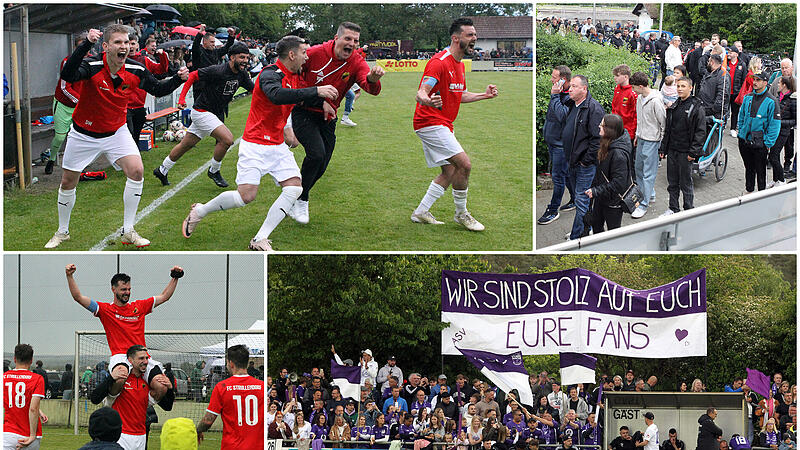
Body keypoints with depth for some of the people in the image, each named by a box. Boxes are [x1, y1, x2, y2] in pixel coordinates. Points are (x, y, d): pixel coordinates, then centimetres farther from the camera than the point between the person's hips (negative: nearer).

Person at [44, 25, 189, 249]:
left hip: (116, 132, 2)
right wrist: (86, 44, -58)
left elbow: (157, 89, 4)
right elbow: (67, 75, -47)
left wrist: (177, 80, -16)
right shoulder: (92, 66, -26)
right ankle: (62, 232, 29)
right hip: (84, 134, -2)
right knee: (68, 183, 6)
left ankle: (128, 232, -4)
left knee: (136, 171, -16)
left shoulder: (135, 70, -13)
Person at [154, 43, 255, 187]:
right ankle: (214, 170, 1)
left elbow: (253, 89, 9)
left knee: (186, 144, 17)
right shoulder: (218, 71, -24)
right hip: (202, 111, -8)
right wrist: (182, 98, -22)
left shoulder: (241, 74, -1)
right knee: (227, 139, -20)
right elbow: (193, 75, -17)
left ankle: (162, 170, 31)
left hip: (216, 114, 8)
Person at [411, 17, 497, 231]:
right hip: (430, 123, -10)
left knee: (449, 172, 10)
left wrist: (484, 95, 21)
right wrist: (428, 101, -48)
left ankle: (421, 212, 16)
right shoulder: (440, 62, -18)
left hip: (442, 124, 10)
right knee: (464, 164, -16)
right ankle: (461, 214, -2)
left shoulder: (459, 64, 13)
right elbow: (421, 93, -26)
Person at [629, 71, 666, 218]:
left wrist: (662, 141, -11)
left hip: (652, 141, -9)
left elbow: (663, 122, -15)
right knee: (638, 167, 19)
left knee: (648, 173, -4)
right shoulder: (640, 98, 6)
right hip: (641, 139, 9)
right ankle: (649, 194, 35)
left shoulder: (656, 101, -21)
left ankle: (644, 204, -1)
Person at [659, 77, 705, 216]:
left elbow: (700, 132, -13)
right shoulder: (674, 106, 11)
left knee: (686, 183, 2)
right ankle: (673, 209, 24)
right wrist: (663, 148, 12)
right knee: (672, 182, 13)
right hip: (672, 150, 6)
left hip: (685, 152, -6)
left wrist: (693, 152, -18)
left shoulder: (697, 108, -10)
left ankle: (689, 210, 13)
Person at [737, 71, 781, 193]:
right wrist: (741, 132, 11)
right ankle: (748, 191, 29)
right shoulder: (748, 98, 6)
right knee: (749, 168, 17)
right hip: (745, 140, 5)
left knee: (760, 171, 4)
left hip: (760, 143, -5)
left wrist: (768, 144, -12)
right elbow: (741, 117, 19)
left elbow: (775, 125, -10)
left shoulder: (771, 102, -10)